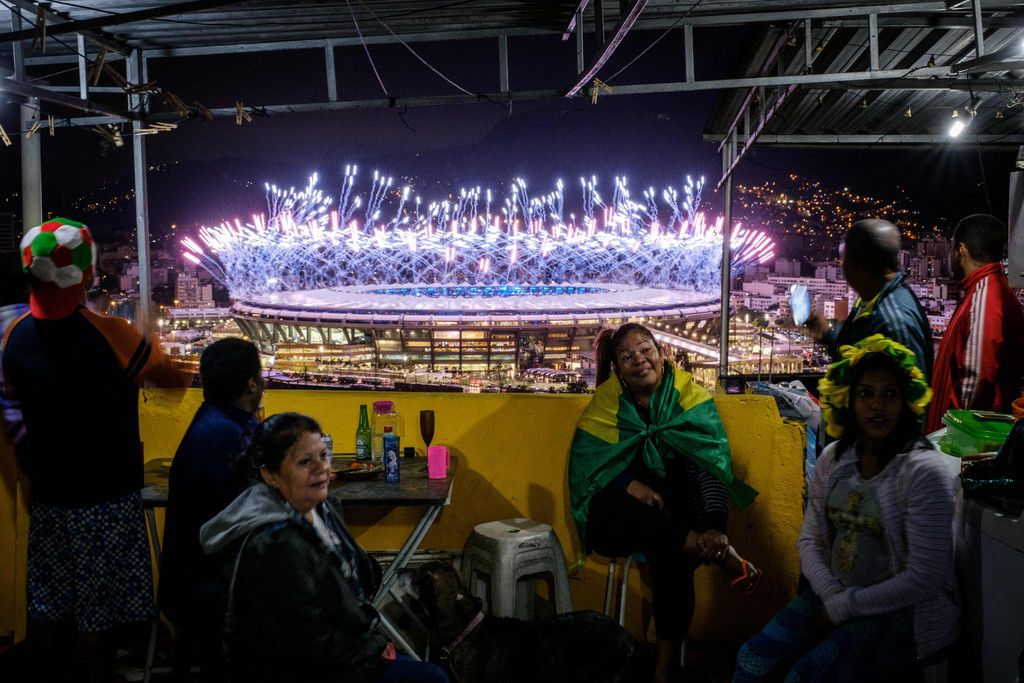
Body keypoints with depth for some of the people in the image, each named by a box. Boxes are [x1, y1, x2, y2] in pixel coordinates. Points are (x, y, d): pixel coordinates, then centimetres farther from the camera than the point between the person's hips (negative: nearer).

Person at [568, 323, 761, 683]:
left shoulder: (689, 394, -4)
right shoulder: (606, 403, -1)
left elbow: (712, 463, -16)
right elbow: (585, 465, -4)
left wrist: (715, 527, -33)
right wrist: (632, 486, -24)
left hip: (674, 517, -1)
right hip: (619, 522, 1)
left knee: (672, 556, -32)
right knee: (611, 503, -33)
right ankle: (723, 556, -32)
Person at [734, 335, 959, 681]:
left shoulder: (923, 471, -16)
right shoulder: (834, 458, 3)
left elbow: (923, 579, -19)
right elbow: (810, 539, 6)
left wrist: (843, 608, -15)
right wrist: (832, 594, -12)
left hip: (903, 614, -5)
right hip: (834, 594, 6)